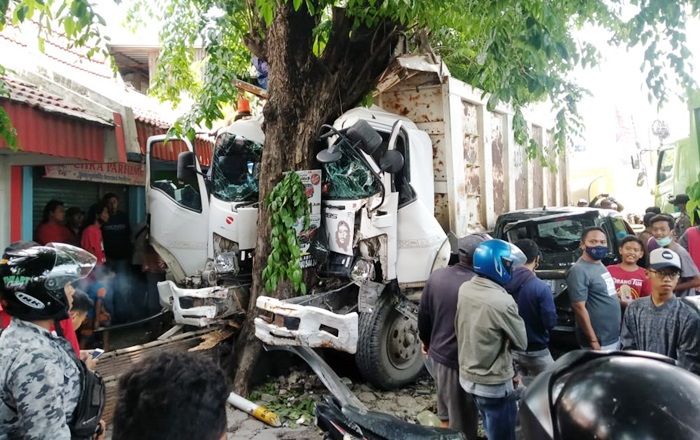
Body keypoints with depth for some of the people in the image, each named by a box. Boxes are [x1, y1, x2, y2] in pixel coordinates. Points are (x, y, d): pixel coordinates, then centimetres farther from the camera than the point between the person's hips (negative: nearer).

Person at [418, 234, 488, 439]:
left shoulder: (436, 276, -6)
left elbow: (423, 315, 4)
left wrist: (426, 342, 21)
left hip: (437, 353, 7)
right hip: (461, 361, -7)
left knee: (445, 405, 29)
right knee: (462, 419, 12)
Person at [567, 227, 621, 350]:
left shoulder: (600, 265, 9)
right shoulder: (579, 271, -20)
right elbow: (579, 307, -23)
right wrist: (593, 341, -22)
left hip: (614, 337, 9)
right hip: (600, 341, -9)